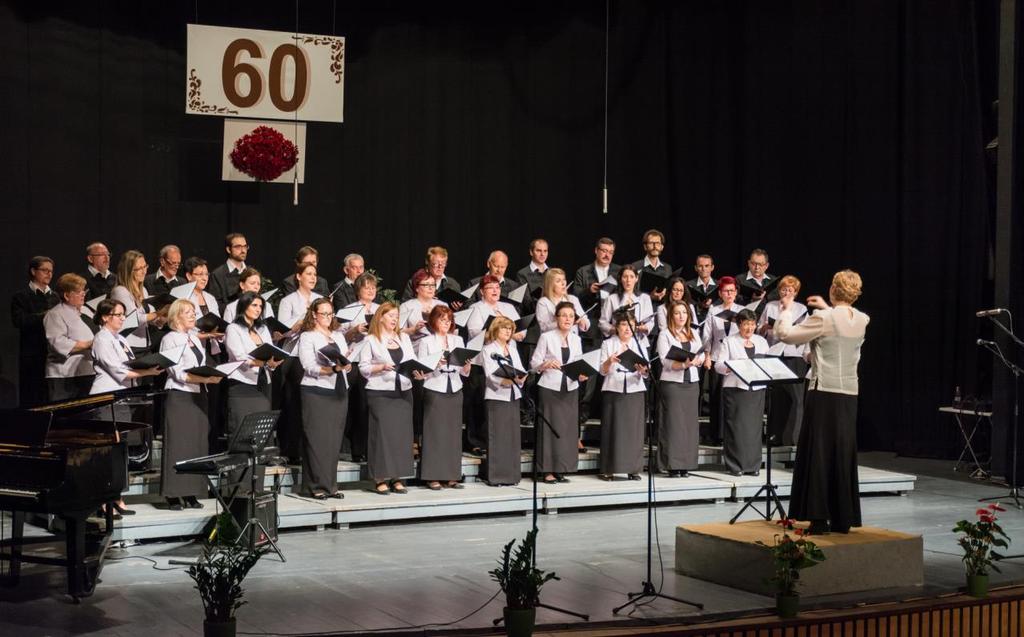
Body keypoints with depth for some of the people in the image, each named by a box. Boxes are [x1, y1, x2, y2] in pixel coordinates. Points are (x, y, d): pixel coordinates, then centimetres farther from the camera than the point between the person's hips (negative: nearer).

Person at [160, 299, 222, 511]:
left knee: (197, 444, 4)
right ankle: (174, 495, -5)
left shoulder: (195, 338, 19)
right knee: (178, 444, -7)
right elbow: (177, 373, -13)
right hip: (179, 396, -7)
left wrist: (212, 376, 2)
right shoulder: (170, 339, -3)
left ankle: (191, 493, 8)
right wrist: (204, 378, -22)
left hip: (198, 396, 7)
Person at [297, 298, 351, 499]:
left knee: (334, 440, 5)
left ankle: (330, 484, 9)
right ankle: (316, 486, -3)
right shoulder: (307, 337, 0)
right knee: (317, 439, -6)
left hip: (339, 391, 6)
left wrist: (346, 362, -6)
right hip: (317, 392, -6)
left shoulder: (338, 335, 19)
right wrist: (333, 369, -24)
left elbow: (347, 362, 18)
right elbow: (310, 367, -11)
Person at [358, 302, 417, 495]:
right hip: (380, 393, -5)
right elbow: (363, 367, -3)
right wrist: (382, 367, -16)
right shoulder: (371, 340, 0)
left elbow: (413, 360, 13)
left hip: (403, 391, 5)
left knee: (402, 432, 3)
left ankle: (397, 478, 9)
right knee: (382, 432, -6)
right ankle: (380, 479, -1)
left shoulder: (404, 337, 15)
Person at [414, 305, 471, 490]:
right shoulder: (426, 342, 3)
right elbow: (421, 372, -4)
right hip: (434, 390, -4)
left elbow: (464, 372, 10)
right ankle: (433, 477, -2)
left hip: (455, 390, 4)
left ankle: (451, 476, 8)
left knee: (453, 432, 3)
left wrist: (467, 364, -10)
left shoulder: (457, 340, 14)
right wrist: (435, 365, -20)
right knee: (434, 432, -5)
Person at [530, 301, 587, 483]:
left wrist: (581, 375, -8)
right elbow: (534, 363, -5)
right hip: (550, 388, -5)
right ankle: (548, 471, -1)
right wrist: (546, 364, -24)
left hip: (570, 388, 5)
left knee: (568, 428, 3)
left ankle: (561, 470, 10)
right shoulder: (546, 337, -3)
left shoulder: (576, 339, 10)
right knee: (550, 427, -5)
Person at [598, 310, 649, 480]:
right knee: (613, 428, -5)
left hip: (635, 390, 2)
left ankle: (633, 469, 3)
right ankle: (608, 469, -2)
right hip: (613, 390, -2)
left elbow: (645, 373, 5)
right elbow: (603, 371, 0)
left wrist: (643, 370, -18)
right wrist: (609, 361, -21)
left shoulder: (639, 344, 12)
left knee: (634, 429, -2)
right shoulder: (608, 344, 7)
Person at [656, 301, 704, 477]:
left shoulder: (694, 333, 15)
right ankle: (672, 465, -4)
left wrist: (696, 361, -14)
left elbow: (701, 357, 9)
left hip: (692, 383, 5)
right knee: (673, 423, -6)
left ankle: (686, 464, 8)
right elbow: (665, 361, -11)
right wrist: (683, 364, -26)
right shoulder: (665, 334, -1)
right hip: (671, 383, -5)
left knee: (690, 423, 3)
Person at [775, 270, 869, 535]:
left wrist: (787, 310, 6)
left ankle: (819, 518, -1)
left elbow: (785, 334, -10)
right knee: (844, 454, 11)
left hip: (824, 393, -5)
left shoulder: (823, 319, -13)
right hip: (849, 394, 6)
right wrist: (828, 309, 32)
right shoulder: (862, 321, 5)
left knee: (818, 453, 0)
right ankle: (843, 519, 15)